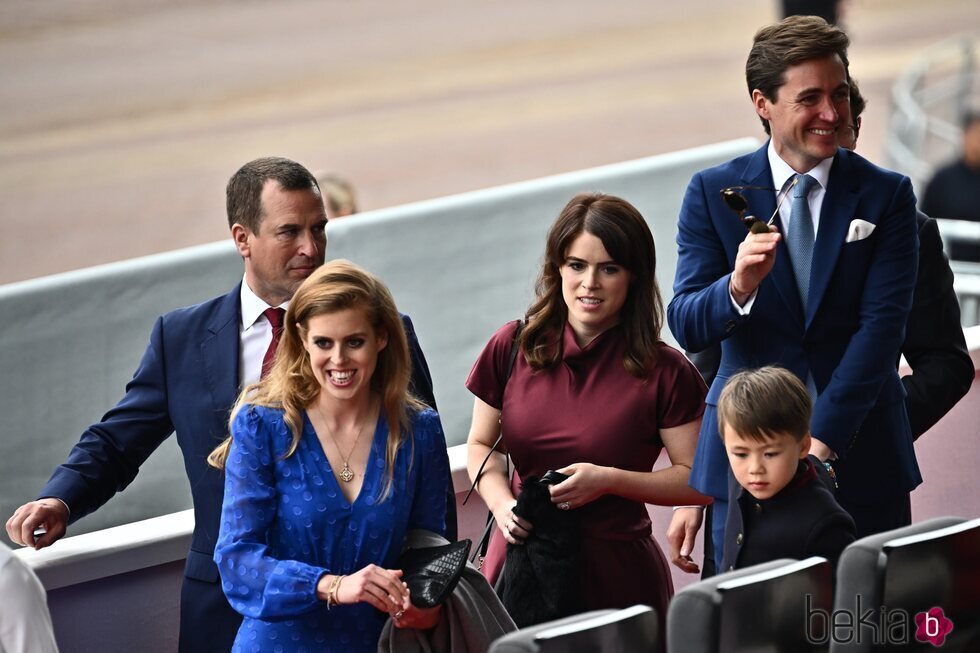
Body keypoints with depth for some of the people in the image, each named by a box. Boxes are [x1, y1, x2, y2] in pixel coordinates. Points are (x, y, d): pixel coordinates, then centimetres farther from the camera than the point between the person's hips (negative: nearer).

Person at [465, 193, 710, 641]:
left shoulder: (663, 372, -7)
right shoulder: (511, 348, 1)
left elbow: (700, 481, -6)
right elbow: (481, 445, 12)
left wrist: (609, 480, -18)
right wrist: (503, 505, -8)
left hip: (615, 572, -2)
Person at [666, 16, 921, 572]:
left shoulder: (886, 196, 2)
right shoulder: (714, 193, 3)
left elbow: (881, 326, -7)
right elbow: (687, 327, -4)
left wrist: (822, 438, -17)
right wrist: (738, 287, -27)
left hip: (861, 458, 0)